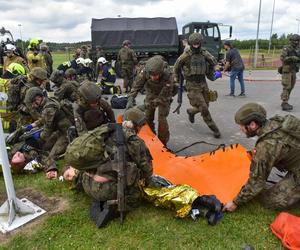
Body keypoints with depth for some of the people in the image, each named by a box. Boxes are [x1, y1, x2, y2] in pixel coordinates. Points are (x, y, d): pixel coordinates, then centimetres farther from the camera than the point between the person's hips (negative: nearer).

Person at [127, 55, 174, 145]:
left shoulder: (168, 77, -38)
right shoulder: (145, 72, -31)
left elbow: (163, 97, -31)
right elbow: (136, 86, -20)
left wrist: (147, 105, -36)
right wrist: (130, 99, -34)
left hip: (164, 96, -3)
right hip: (151, 94, 3)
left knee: (162, 119, -12)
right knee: (148, 118, 4)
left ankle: (162, 143, 4)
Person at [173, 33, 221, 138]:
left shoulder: (204, 53, 0)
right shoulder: (185, 55, -12)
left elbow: (213, 62, 18)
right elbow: (177, 67, 3)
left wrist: (211, 74, 16)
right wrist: (177, 80, 9)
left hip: (203, 83, 5)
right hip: (192, 85, -5)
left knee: (205, 106, 13)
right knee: (203, 108, -8)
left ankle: (191, 111, 43)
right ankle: (214, 128, 5)